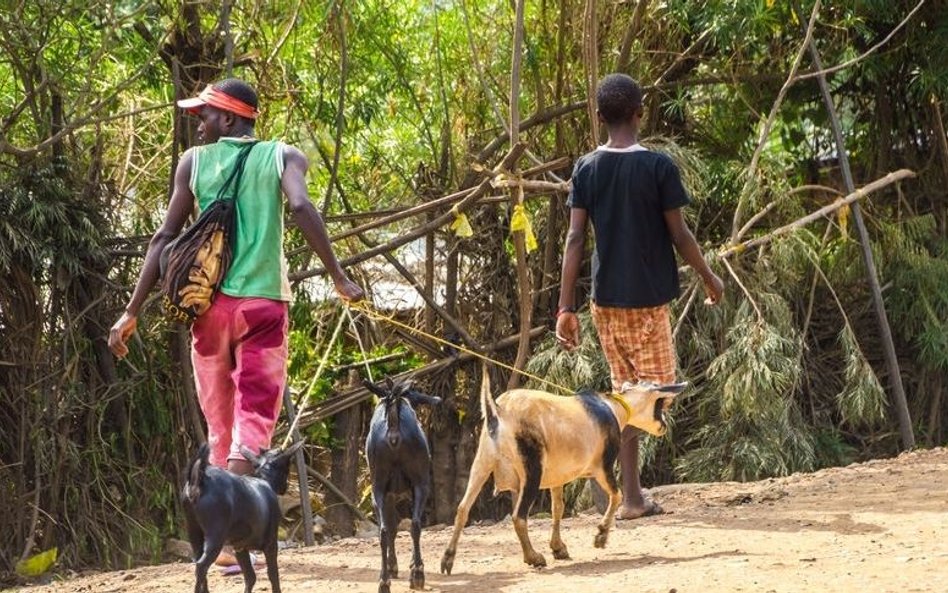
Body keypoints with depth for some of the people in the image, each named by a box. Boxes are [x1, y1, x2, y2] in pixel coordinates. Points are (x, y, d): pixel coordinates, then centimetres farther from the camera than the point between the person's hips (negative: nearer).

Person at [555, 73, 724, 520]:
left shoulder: (587, 169, 0)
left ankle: (632, 498, 13)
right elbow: (679, 234, -7)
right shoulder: (658, 166, -10)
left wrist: (566, 307, -4)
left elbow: (575, 238, -4)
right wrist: (709, 278, 9)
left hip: (606, 298, 4)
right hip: (648, 298, -4)